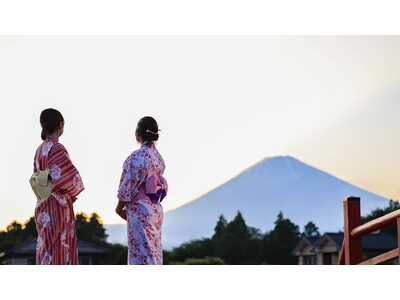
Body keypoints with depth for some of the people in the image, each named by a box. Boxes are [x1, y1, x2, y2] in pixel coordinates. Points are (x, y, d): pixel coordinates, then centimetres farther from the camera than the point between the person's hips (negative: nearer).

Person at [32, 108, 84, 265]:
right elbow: (70, 175, -21)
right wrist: (71, 194, -4)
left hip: (42, 206, 9)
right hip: (58, 206, -9)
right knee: (59, 251, -7)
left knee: (46, 249, 10)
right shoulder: (56, 148, -14)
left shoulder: (40, 149, 12)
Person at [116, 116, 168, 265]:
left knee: (141, 253, -6)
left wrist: (119, 208, -1)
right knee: (154, 252, 11)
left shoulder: (137, 156, -14)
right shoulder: (158, 156, 10)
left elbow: (129, 185, -14)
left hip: (140, 210, -8)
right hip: (156, 209, 8)